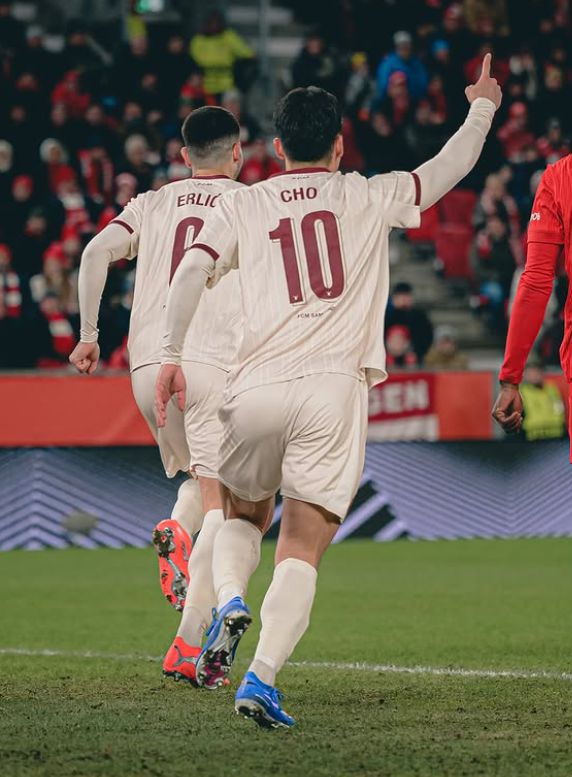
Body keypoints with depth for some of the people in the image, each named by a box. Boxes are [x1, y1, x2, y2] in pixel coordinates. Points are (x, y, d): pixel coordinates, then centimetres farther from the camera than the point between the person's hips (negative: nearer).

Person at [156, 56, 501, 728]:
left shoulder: (244, 205, 12)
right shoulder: (370, 199, 10)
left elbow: (192, 270, -1)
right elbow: (448, 168, 21)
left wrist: (171, 357, -1)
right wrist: (483, 108, 38)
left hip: (254, 390, 2)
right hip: (332, 392, -2)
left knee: (242, 516, 25)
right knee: (302, 547, -2)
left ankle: (229, 602, -5)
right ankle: (262, 677, -18)